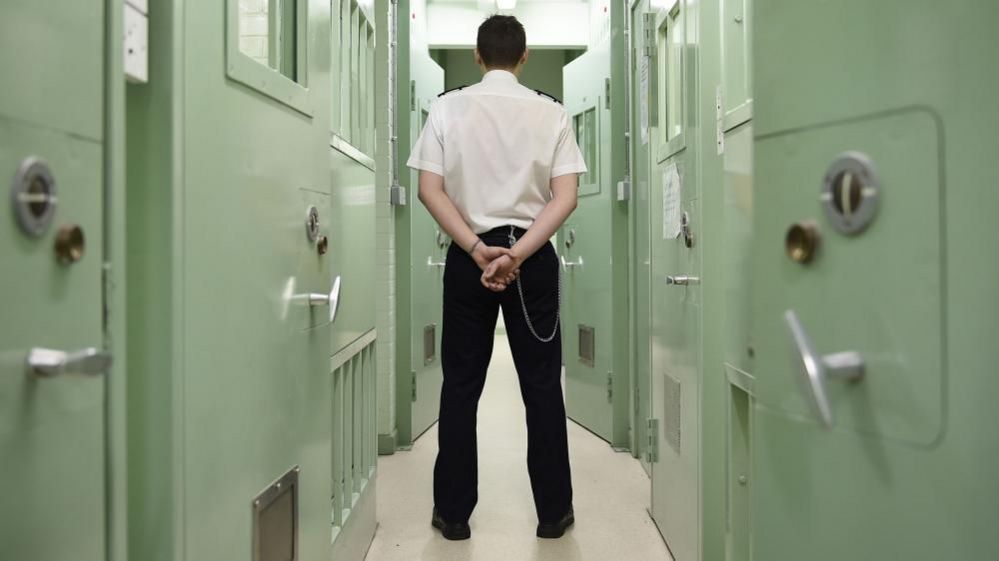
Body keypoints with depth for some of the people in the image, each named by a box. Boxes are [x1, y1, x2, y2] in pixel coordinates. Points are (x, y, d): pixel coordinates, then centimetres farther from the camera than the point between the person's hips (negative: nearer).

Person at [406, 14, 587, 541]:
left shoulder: (448, 106, 1)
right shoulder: (551, 111, 0)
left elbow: (430, 190, -7)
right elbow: (565, 197, -8)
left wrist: (478, 250, -10)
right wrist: (516, 254, -12)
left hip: (467, 256, 0)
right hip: (534, 258, 0)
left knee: (461, 384, 10)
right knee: (542, 384, 9)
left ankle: (453, 513, 18)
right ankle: (553, 512, 19)